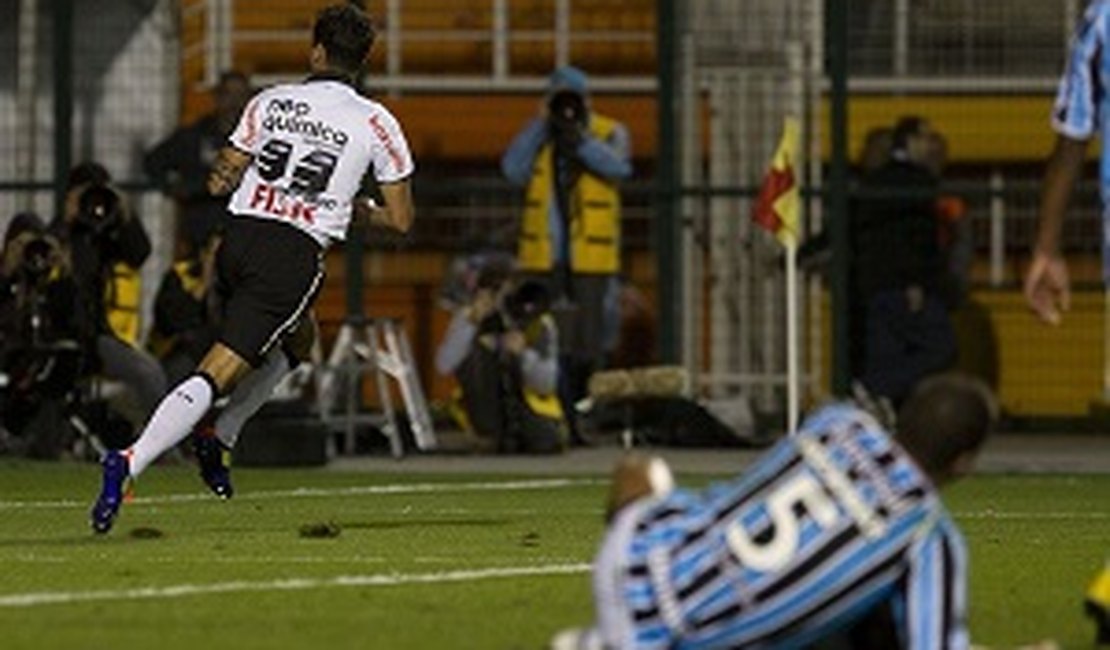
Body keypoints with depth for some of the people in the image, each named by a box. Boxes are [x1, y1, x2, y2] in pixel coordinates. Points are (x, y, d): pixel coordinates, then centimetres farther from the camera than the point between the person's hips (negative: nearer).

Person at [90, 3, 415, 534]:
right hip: (296, 254, -4)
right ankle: (132, 461, -24)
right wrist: (361, 211, 28)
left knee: (291, 341, 32)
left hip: (240, 236, 4)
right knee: (216, 374, -7)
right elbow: (400, 220, 8)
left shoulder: (271, 102, 10)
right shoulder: (376, 124, 4)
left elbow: (219, 182, 11)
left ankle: (220, 440, 20)